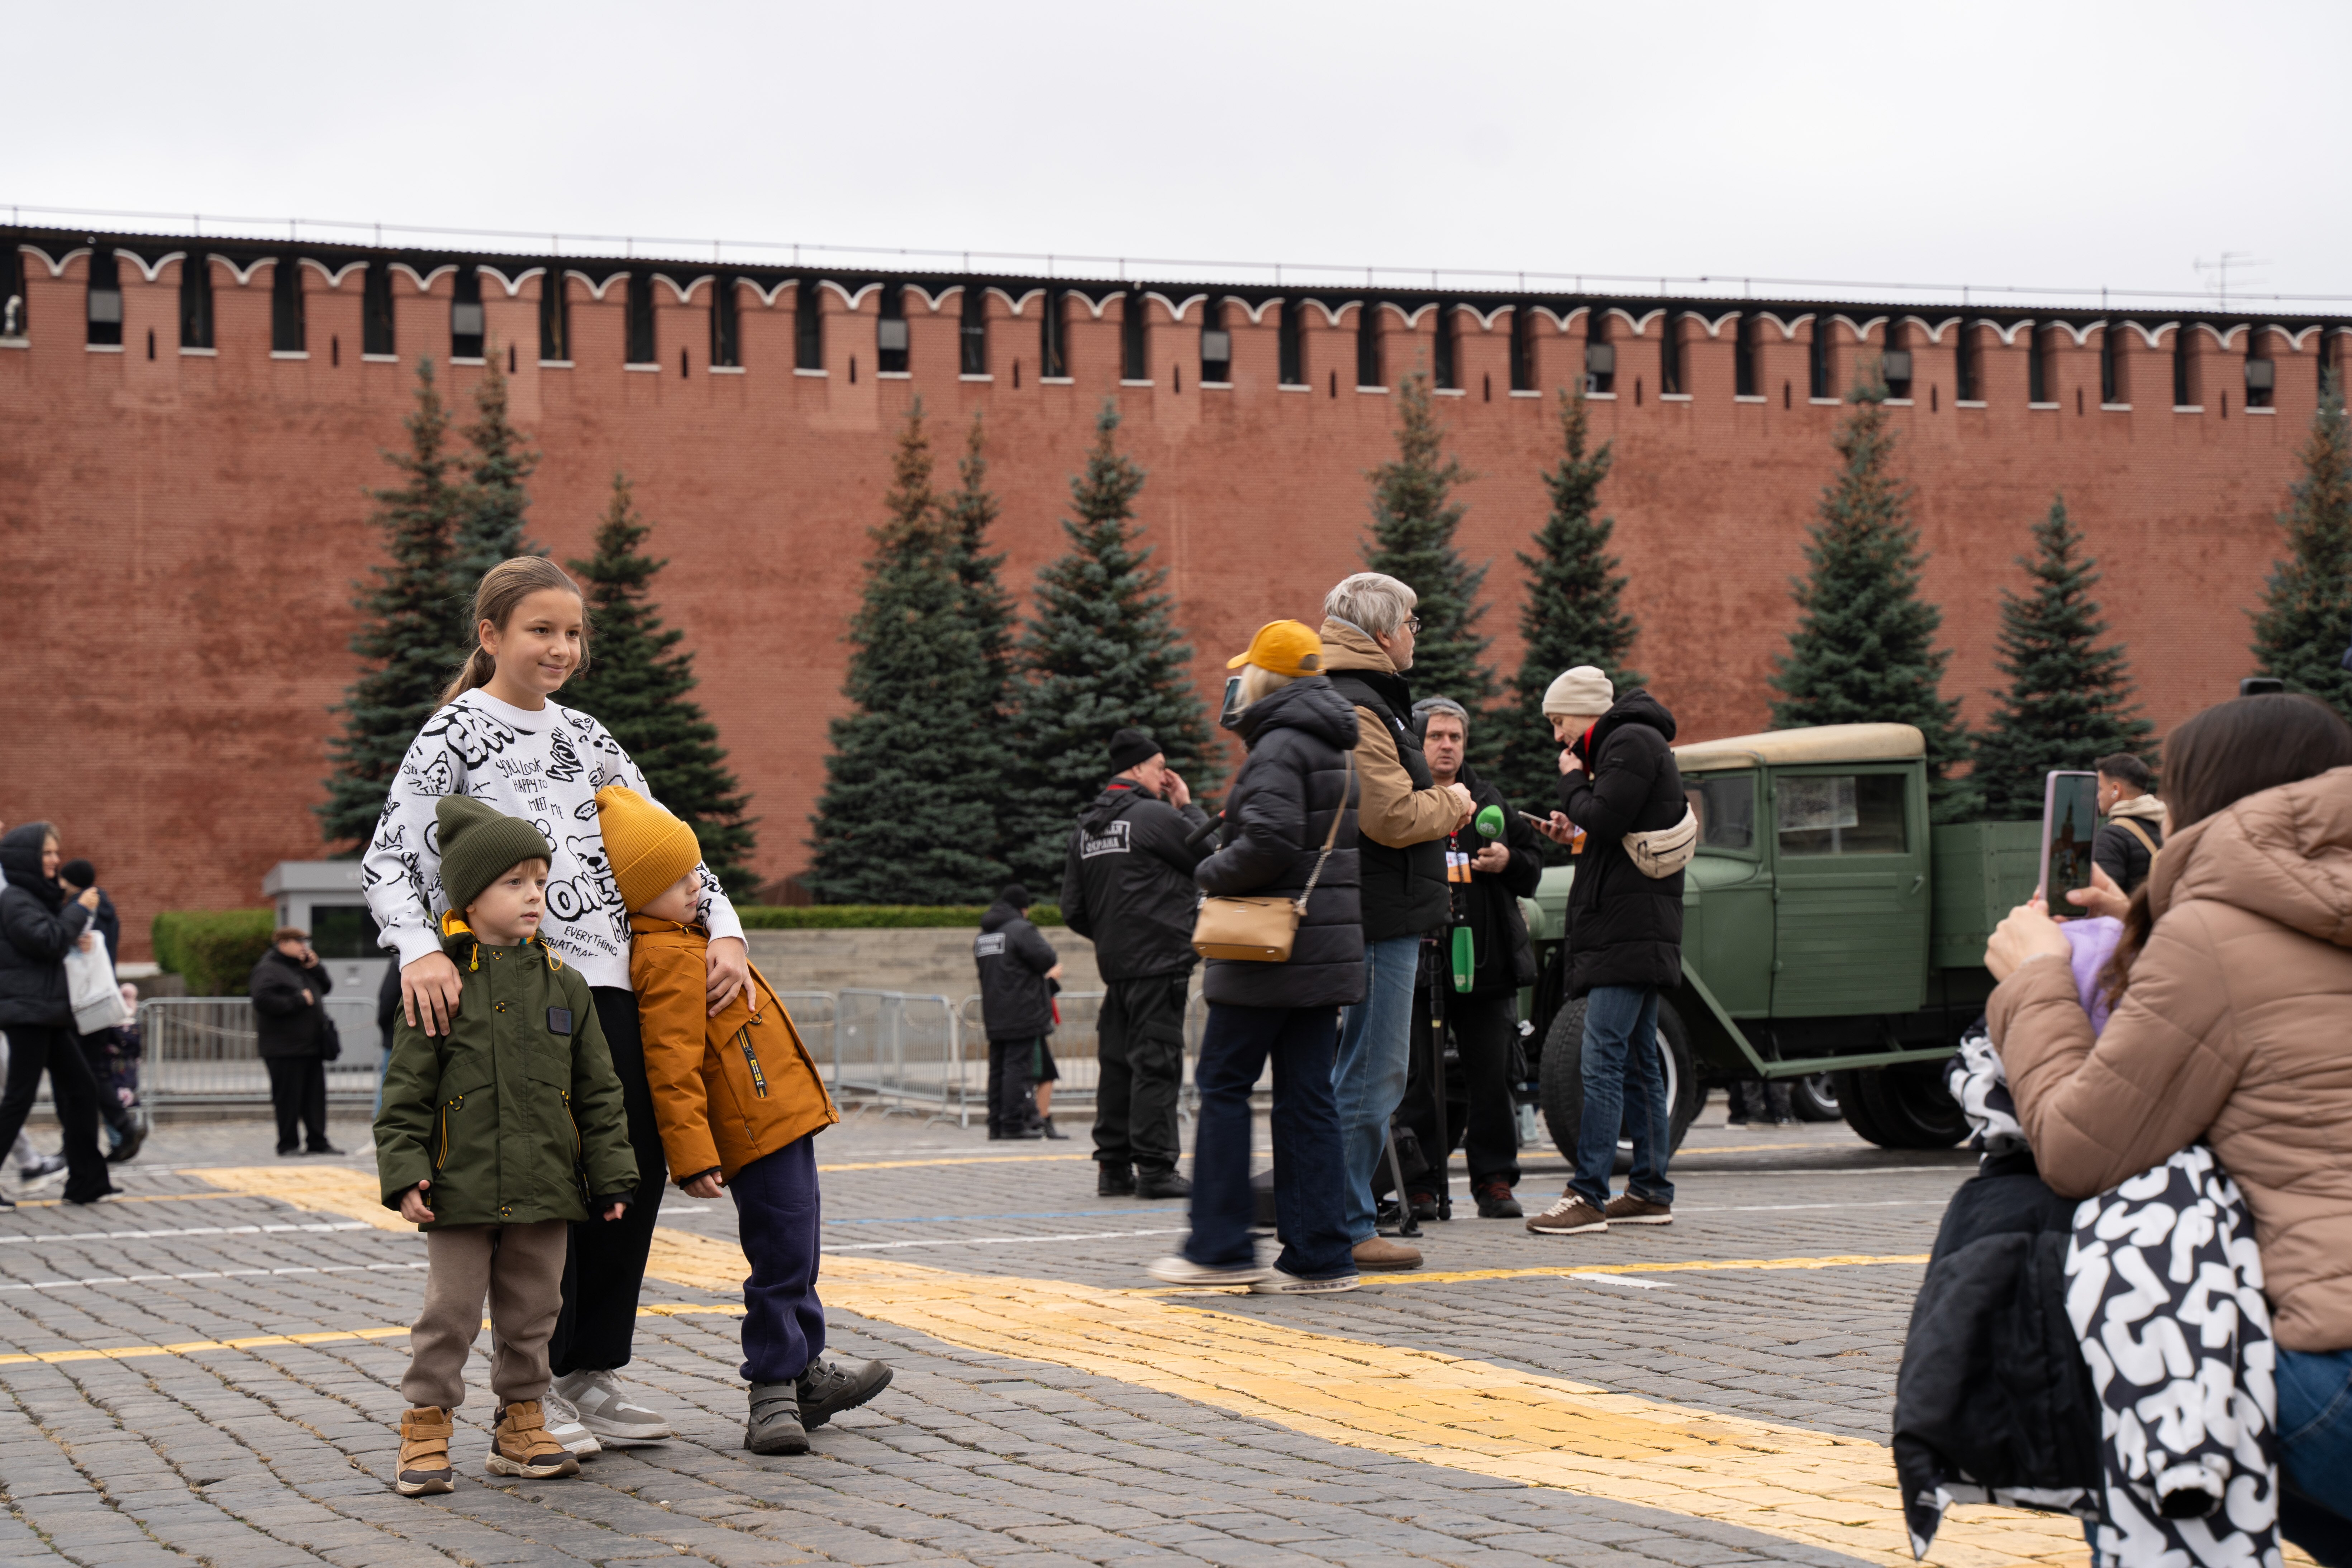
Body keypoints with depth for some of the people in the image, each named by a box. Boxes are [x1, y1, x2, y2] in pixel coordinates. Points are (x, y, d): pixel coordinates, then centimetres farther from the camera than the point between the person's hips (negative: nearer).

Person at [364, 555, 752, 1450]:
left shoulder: (584, 736, 18)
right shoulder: (454, 736, -1)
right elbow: (390, 859, -11)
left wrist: (724, 931, 4)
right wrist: (421, 950, -29)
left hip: (613, 986, 7)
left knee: (636, 1172, 6)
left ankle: (589, 1376, 18)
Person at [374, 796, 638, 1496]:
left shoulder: (563, 985, 5)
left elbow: (597, 1091, 9)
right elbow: (407, 1091, -4)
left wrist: (611, 1176, 6)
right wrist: (404, 1173, -12)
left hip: (544, 1189, 4)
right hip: (461, 1190, -3)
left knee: (531, 1312, 11)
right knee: (450, 1311, 1)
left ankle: (521, 1427, 23)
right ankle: (426, 1428, 11)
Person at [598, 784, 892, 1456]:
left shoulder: (689, 942, 14)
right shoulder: (668, 962, -18)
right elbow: (672, 1068, -24)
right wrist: (692, 1155, -28)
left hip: (780, 1122, 10)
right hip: (759, 1131, -10)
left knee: (795, 1256, 19)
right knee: (781, 1261, -6)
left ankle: (805, 1374, 31)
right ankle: (773, 1393, 2)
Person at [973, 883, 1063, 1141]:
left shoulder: (982, 935, 16)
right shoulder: (1021, 929, -11)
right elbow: (1048, 960, -17)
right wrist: (1054, 960, 9)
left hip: (994, 1015, 8)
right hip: (1023, 1013, -8)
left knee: (998, 1068, 10)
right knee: (1019, 1066, -8)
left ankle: (996, 1123, 10)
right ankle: (1014, 1123, -11)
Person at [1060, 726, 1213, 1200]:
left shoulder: (1085, 827, 13)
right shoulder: (1155, 815, -11)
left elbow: (1074, 910, 15)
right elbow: (1213, 856, -3)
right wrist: (1188, 806, 6)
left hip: (1114, 962, 8)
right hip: (1159, 961, -8)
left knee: (1117, 1063, 10)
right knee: (1157, 1063, -6)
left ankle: (1113, 1166, 12)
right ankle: (1155, 1169, -7)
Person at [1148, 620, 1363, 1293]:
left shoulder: (1279, 746, -12)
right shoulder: (1334, 746, 16)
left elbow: (1268, 843, -23)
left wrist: (1211, 874, -6)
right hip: (1325, 948, 8)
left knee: (1224, 1084, 0)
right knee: (1307, 1094, 7)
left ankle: (1220, 1246, 2)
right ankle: (1318, 1255, 5)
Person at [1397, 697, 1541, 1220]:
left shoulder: (1490, 801, 14)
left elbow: (1534, 859, 18)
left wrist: (1508, 862, -2)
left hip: (1486, 961, 4)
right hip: (1418, 962, -3)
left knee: (1491, 1078, 5)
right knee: (1419, 1079, -1)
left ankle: (1495, 1181, 13)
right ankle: (1421, 1183, 7)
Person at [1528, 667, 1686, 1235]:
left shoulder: (1631, 742, -8)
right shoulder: (1636, 743, 22)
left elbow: (1604, 819, -19)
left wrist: (1572, 782, -3)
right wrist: (1576, 835, 13)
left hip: (1627, 928, -11)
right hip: (1634, 932, 11)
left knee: (1603, 1060, -13)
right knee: (1638, 1061, 11)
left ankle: (1588, 1196, -16)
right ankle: (1650, 1191, 14)